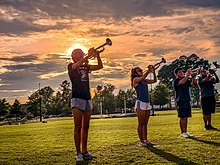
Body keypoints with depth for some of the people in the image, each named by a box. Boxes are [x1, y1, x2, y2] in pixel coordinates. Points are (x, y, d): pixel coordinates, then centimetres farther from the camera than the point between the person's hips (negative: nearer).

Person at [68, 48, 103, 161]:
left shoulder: (86, 67, 18)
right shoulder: (71, 66, 3)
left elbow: (100, 66, 10)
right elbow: (78, 64, -19)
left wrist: (97, 55, -3)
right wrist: (89, 54, -18)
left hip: (87, 98, 6)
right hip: (77, 98, -6)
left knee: (85, 127, 8)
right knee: (78, 127, -7)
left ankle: (84, 151, 15)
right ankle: (78, 153, -4)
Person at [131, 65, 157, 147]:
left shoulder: (145, 80, 16)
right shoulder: (135, 79, -3)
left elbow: (154, 81, 10)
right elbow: (142, 77, -23)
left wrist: (153, 72, -4)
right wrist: (148, 70, -32)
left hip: (147, 103, 7)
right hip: (140, 103, -7)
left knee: (145, 124, 10)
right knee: (141, 124, -3)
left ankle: (145, 140, 16)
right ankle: (141, 141, 2)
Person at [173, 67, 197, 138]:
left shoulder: (187, 80, 17)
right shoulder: (175, 81, -4)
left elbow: (194, 83, 7)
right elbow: (182, 82, -24)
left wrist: (192, 75, -6)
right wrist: (187, 75, -26)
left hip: (187, 100, 6)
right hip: (180, 101, -6)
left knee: (186, 117, 8)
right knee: (182, 117, -7)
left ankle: (185, 131, 15)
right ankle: (183, 132, 1)